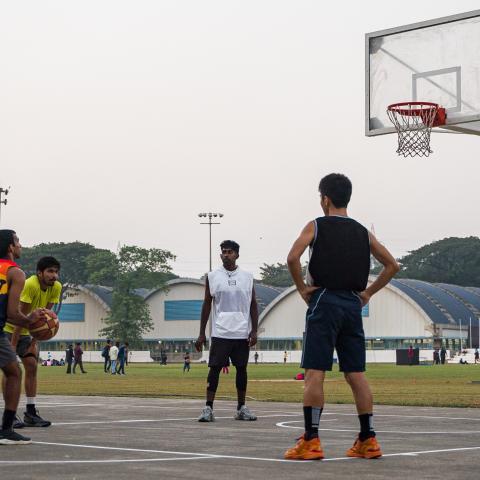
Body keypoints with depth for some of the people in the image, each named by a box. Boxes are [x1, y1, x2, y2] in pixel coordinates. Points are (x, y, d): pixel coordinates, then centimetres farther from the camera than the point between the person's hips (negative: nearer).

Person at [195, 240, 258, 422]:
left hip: (242, 333, 2)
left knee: (241, 368, 7)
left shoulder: (247, 277, 7)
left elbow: (253, 304, 8)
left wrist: (254, 330, -1)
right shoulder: (212, 277, 4)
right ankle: (208, 408, -3)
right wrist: (201, 334, 3)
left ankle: (241, 408, 15)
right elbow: (207, 305, 6)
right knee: (214, 368, -5)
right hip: (220, 333, -1)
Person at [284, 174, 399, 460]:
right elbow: (392, 265, 15)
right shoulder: (362, 232, 14)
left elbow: (293, 257, -16)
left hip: (325, 300, -5)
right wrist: (368, 293, 14)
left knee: (315, 372, -5)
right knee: (356, 374, 7)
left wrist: (302, 288, -5)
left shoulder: (316, 226, 0)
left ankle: (311, 442, -9)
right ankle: (368, 440, 7)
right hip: (353, 303, 5)